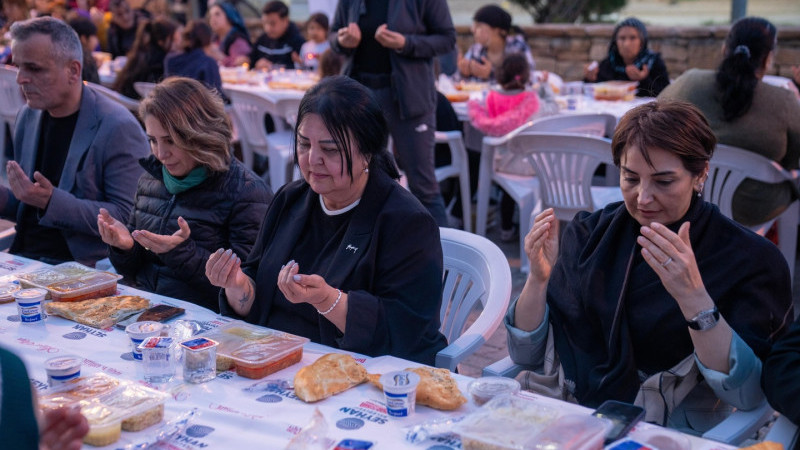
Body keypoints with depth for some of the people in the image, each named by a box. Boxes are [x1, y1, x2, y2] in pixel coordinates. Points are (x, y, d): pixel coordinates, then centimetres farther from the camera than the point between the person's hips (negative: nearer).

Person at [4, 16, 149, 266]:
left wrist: (51, 201, -24)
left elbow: (128, 218, -17)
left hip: (83, 265, -6)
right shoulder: (28, 116, 10)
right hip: (23, 258, 7)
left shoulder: (118, 128, -13)